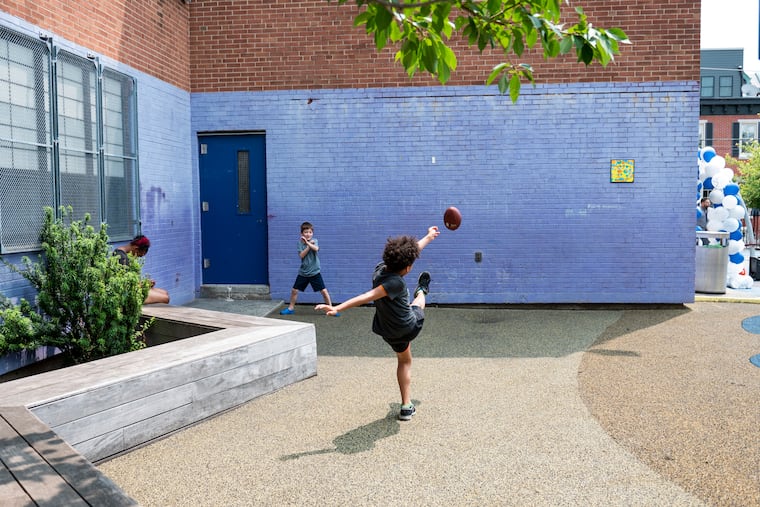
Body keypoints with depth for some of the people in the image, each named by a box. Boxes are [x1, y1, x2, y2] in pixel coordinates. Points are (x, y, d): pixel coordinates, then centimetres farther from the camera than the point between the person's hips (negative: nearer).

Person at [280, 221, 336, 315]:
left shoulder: (314, 241, -3)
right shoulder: (300, 242, 0)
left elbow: (316, 248, -25)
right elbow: (301, 255, -13)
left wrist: (307, 242, -26)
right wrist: (309, 246, -17)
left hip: (315, 272, -2)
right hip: (303, 272, 2)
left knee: (324, 291, -5)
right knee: (294, 290, 6)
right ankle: (291, 308, 25)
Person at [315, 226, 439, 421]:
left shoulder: (381, 268, -12)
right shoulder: (396, 283, -36)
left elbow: (408, 251, 3)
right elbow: (367, 297, -44)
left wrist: (428, 237, 15)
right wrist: (337, 309, -51)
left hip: (390, 333, 6)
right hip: (410, 326, -6)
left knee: (404, 361, 30)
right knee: (417, 302, 28)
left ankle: (406, 406, 34)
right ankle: (422, 291, 66)